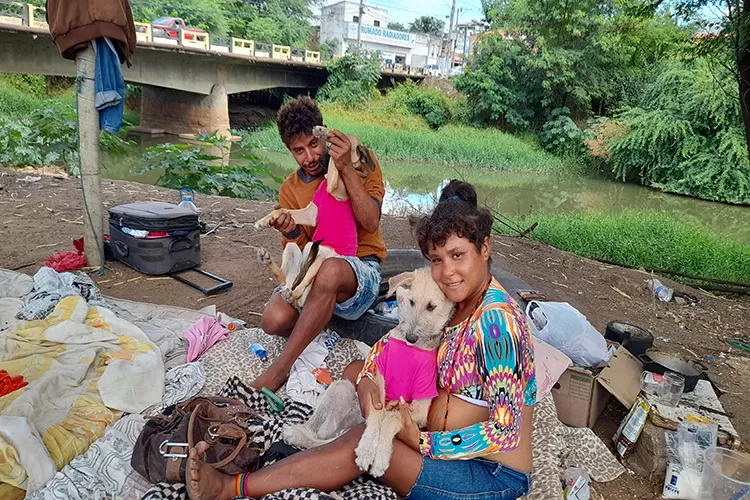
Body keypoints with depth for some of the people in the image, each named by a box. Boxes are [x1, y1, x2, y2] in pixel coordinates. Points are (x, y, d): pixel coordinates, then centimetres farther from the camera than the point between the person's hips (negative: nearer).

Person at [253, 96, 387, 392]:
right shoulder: (290, 190, 7)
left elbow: (371, 223, -16)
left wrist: (346, 168, -23)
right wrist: (292, 233, -18)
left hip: (362, 271, -3)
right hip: (314, 276, 3)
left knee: (329, 270, -40)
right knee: (274, 320, -28)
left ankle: (278, 372, -26)